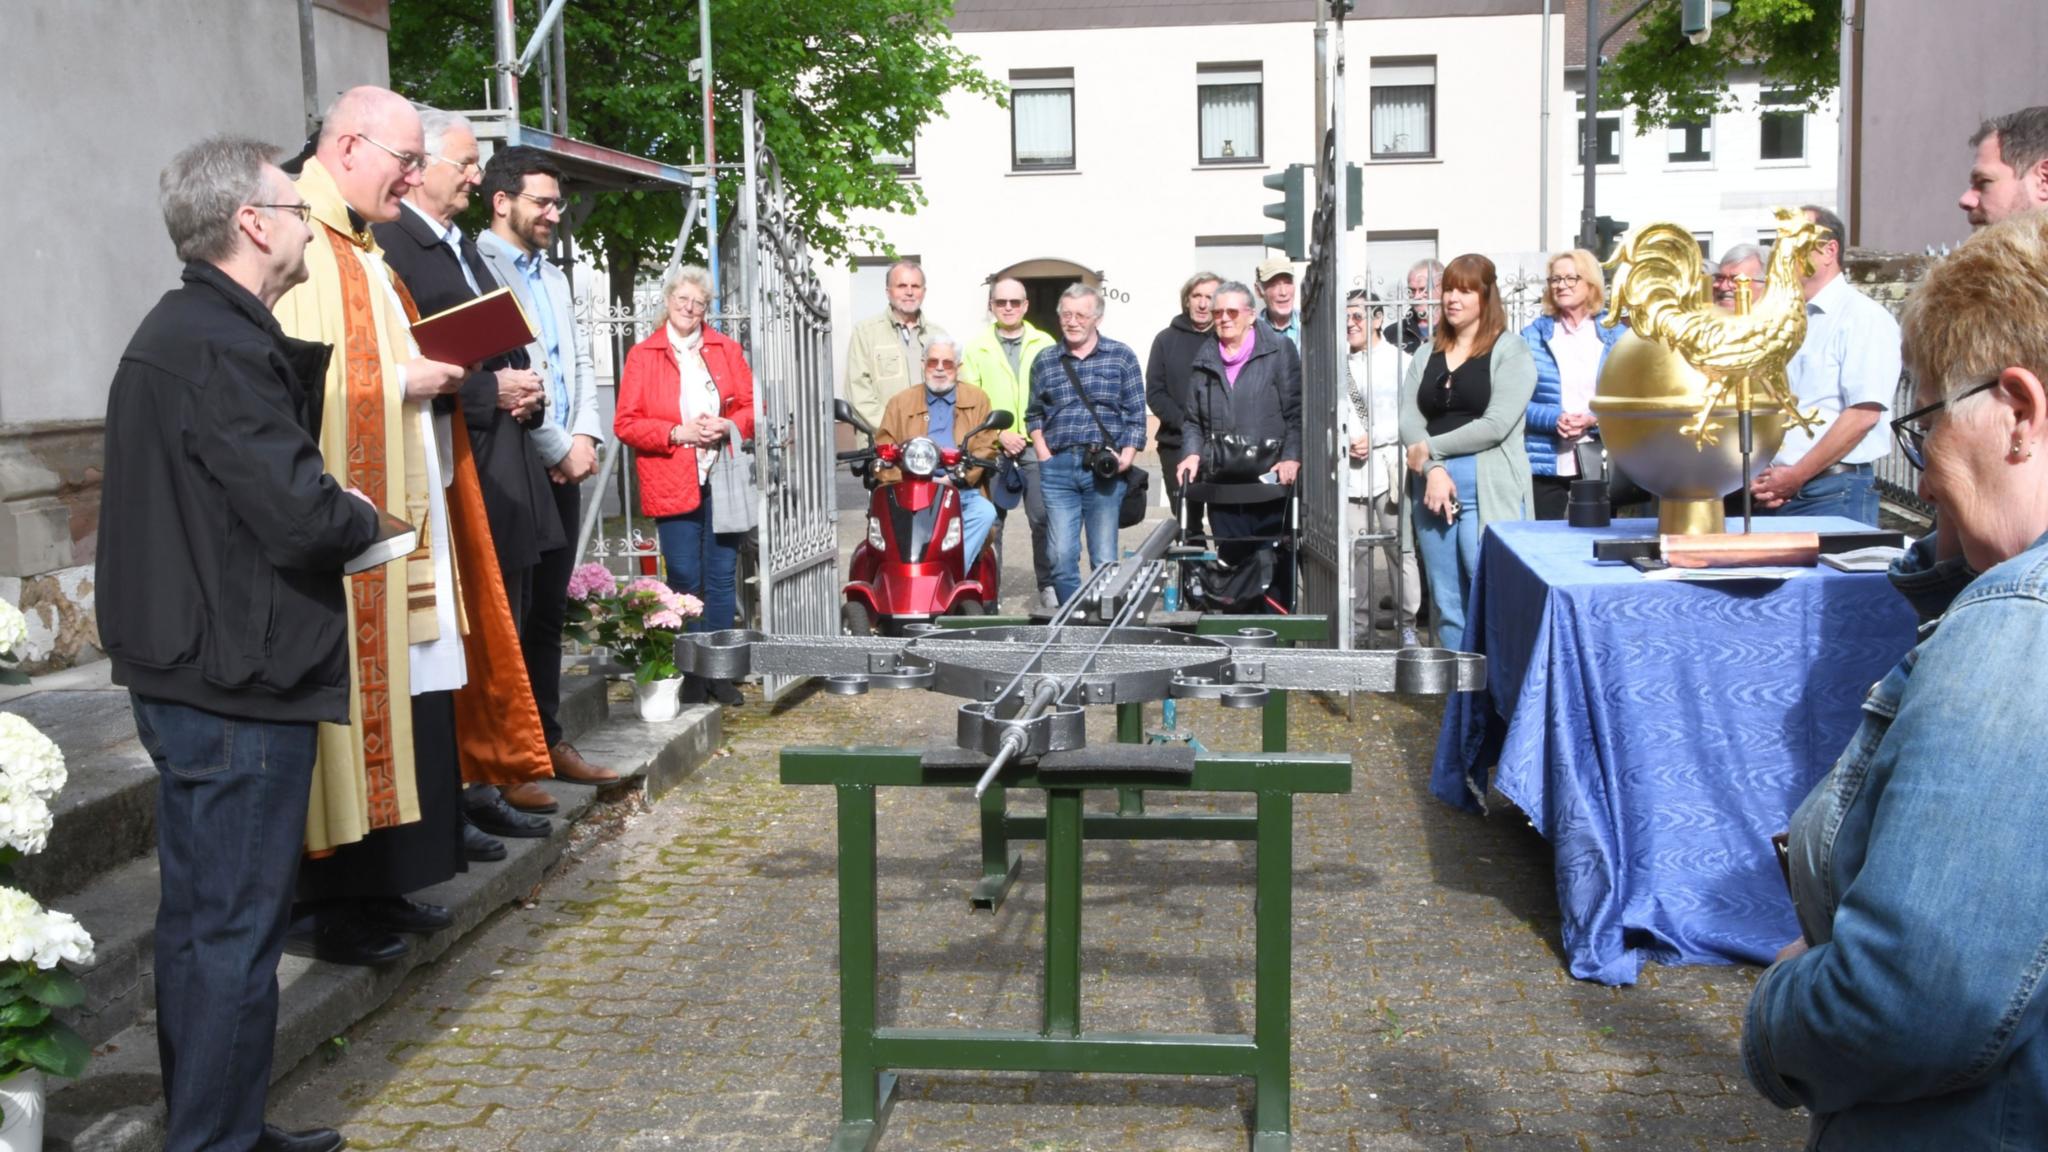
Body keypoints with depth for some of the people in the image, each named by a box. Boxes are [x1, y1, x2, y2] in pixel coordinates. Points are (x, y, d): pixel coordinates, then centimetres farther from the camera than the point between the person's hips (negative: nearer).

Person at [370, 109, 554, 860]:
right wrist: (489, 393, -17)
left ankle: (481, 789, 24)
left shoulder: (464, 247, 19)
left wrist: (524, 391, 4)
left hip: (503, 470, 9)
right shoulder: (389, 246, -12)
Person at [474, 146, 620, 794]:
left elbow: (580, 363, 19)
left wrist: (585, 437, 2)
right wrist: (560, 450, -12)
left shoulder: (553, 276, 19)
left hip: (563, 467, 8)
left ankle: (548, 741, 22)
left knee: (548, 613, 13)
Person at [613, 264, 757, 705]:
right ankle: (691, 674, 9)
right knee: (685, 580, 0)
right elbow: (625, 423, -2)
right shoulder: (643, 355, 3)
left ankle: (719, 671, 13)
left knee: (722, 577, 5)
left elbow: (752, 406, 11)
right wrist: (678, 432, -14)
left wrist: (728, 426, -9)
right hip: (673, 485, -2)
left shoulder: (726, 349, 11)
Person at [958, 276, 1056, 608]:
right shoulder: (976, 347, 9)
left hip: (1036, 446, 0)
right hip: (990, 447, 0)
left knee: (1044, 517, -5)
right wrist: (999, 434, -9)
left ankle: (1049, 584, 6)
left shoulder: (1044, 344, 11)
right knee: (990, 519, 3)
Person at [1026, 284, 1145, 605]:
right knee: (1061, 557, -2)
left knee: (1105, 559, 3)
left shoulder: (1121, 356, 6)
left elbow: (1136, 414, 4)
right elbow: (1034, 415, 16)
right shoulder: (1045, 361, 12)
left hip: (1105, 468, -2)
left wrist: (1126, 455, -8)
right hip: (1058, 467, 2)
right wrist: (1043, 454, 3)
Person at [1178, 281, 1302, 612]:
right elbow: (1194, 419, 18)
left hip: (1269, 477, -4)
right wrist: (1193, 453, 0)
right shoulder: (1205, 358, 14)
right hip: (1221, 482, 4)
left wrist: (1292, 458, -16)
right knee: (1232, 560, 7)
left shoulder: (1279, 351, 2)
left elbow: (1296, 411, -4)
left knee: (1271, 562, -1)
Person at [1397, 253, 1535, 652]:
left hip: (1489, 494, -5)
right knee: (1446, 605, 9)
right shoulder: (1426, 357, 16)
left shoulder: (1510, 353, 0)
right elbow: (1409, 422, 4)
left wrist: (1431, 448, -7)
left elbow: (1495, 425, -11)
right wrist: (1433, 470, -12)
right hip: (1432, 490, 5)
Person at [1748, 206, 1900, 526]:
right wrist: (1759, 477, -1)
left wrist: (1796, 476, -14)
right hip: (1772, 495, 6)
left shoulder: (1863, 316, -5)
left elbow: (1863, 414, -15)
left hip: (1833, 493, -6)